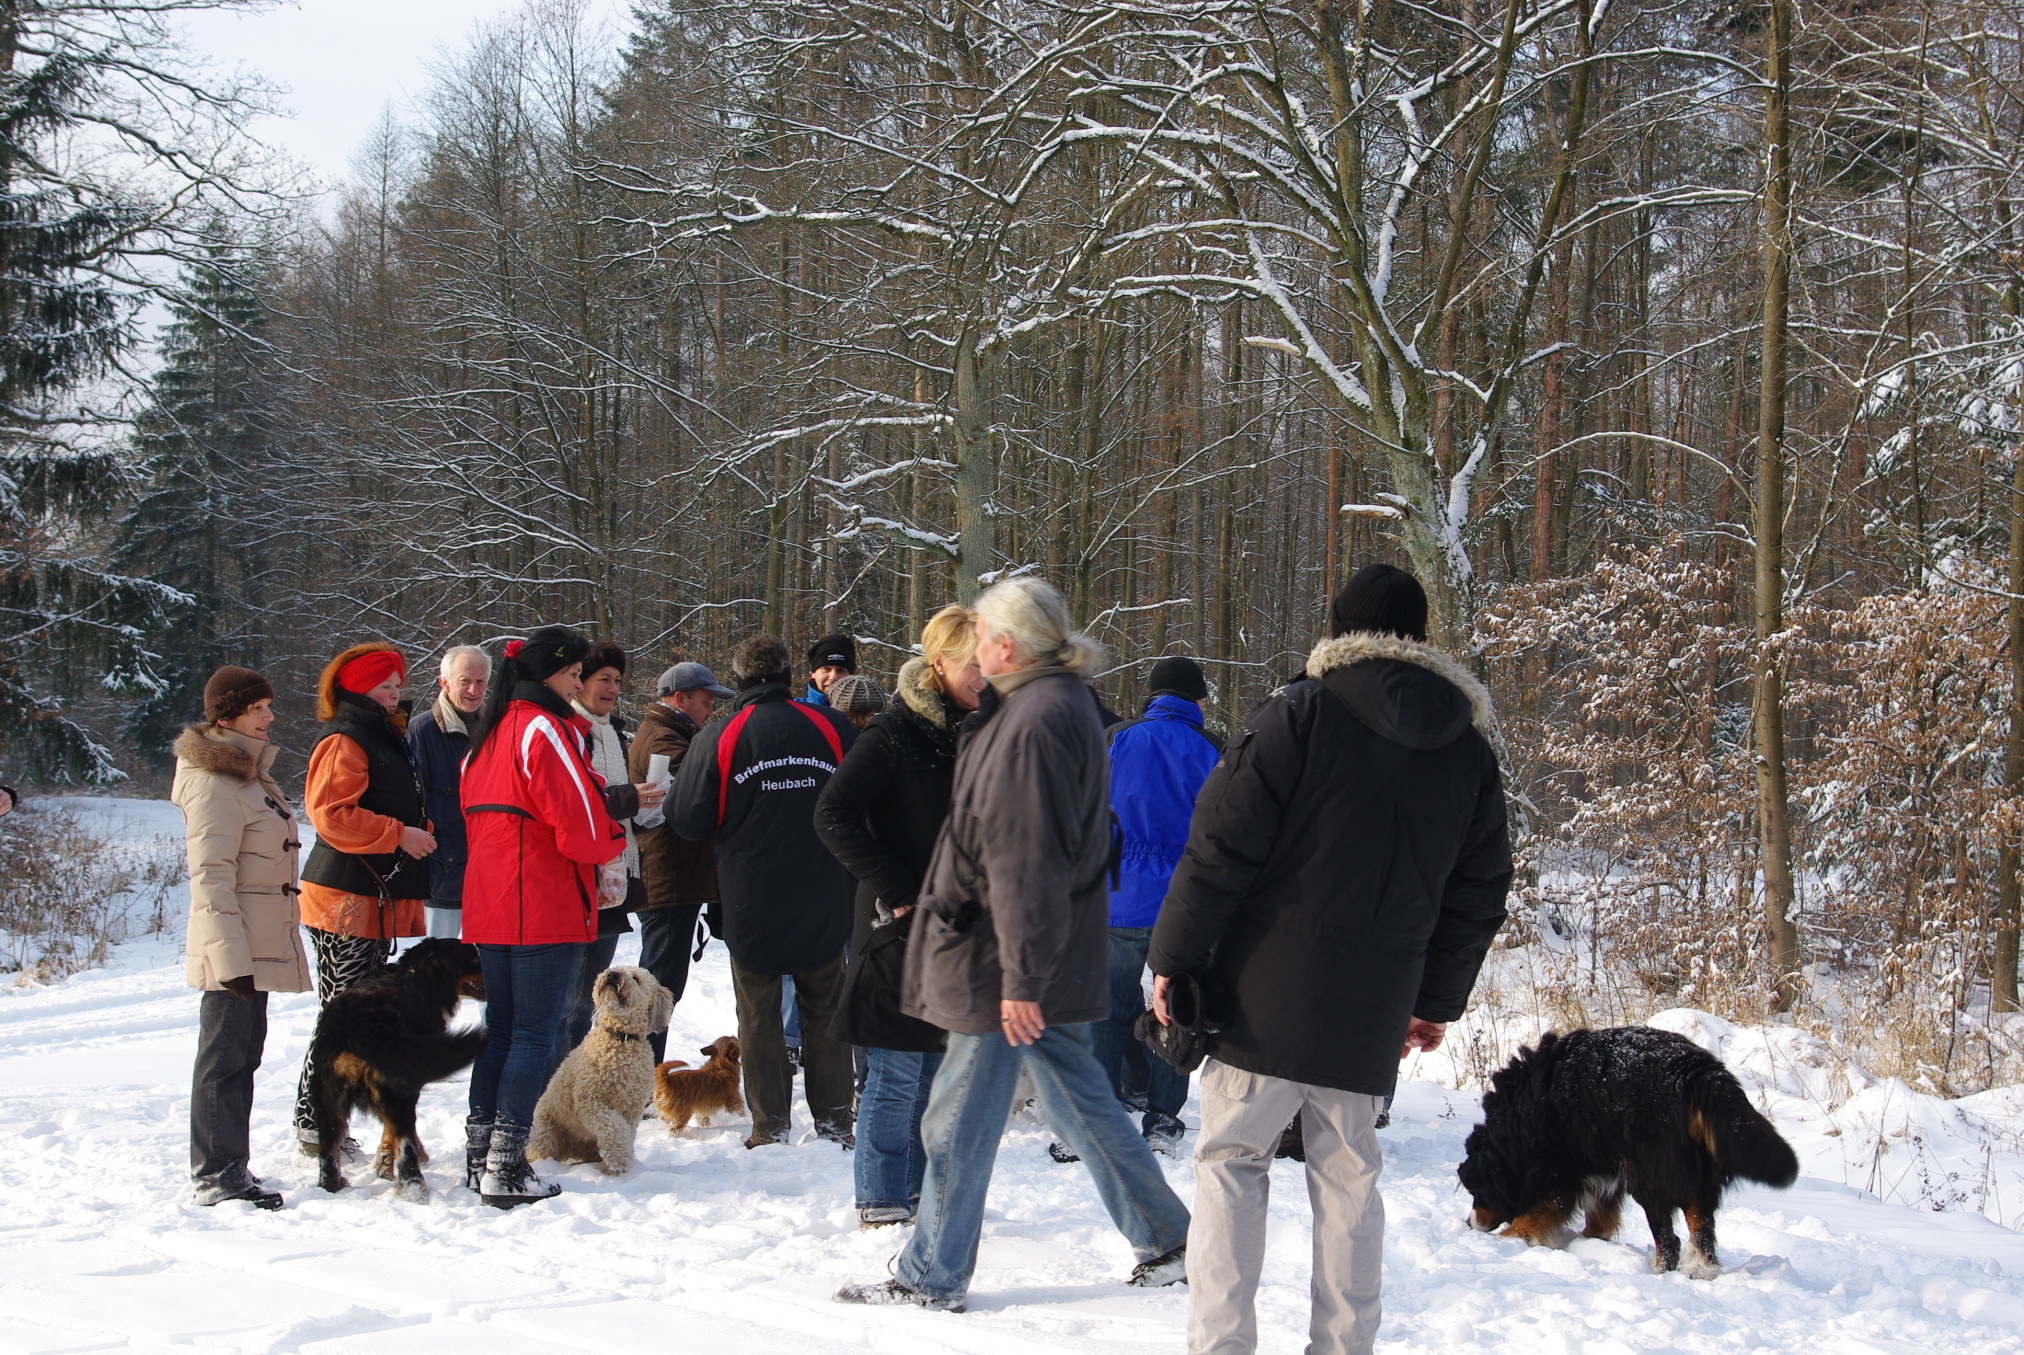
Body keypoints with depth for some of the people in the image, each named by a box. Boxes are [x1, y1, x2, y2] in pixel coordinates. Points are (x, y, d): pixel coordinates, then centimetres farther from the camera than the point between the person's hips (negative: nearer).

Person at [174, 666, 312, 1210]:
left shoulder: (248, 772, 17)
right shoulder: (215, 782, -14)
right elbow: (210, 875, -19)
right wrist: (230, 956, -24)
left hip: (257, 946, 10)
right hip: (233, 946, -10)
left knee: (243, 1053, 13)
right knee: (225, 1056, -5)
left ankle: (229, 1170, 19)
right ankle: (218, 1176, -1)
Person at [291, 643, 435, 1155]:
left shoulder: (387, 738, 20)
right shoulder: (343, 742, -11)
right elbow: (331, 814, -22)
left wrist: (419, 832, 13)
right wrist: (399, 835, -21)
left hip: (378, 899, 10)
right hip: (346, 897, -10)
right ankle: (313, 1127, -2)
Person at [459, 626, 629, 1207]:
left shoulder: (489, 730, 14)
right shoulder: (546, 730, -13)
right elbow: (581, 825, -18)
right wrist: (613, 839, 4)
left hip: (488, 906, 9)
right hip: (544, 908, -9)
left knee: (500, 1026, 15)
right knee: (535, 1033, -5)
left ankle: (479, 1155, 17)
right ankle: (507, 1168, -7)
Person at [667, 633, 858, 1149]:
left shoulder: (718, 738, -10)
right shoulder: (831, 727, -3)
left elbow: (689, 821, -6)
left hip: (751, 907, -2)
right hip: (824, 904, 2)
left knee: (759, 1015, 8)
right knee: (825, 1010, 14)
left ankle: (770, 1127, 7)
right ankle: (834, 1121, 15)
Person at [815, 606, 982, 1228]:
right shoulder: (894, 734, -13)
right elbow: (834, 815, -18)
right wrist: (894, 888, -18)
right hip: (903, 923, -7)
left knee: (939, 1067, 13)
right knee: (897, 1071, -2)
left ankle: (922, 1190, 23)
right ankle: (881, 1201, 7)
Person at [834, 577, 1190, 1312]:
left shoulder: (1034, 723, -21)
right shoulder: (1063, 702, 12)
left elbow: (1026, 862, -24)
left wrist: (1020, 979, -24)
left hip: (1004, 955, -10)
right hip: (1053, 955, 10)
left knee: (960, 1121, 1)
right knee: (1079, 1099, 16)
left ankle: (931, 1277, 12)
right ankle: (1167, 1240, 20)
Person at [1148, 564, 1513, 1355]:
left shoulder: (1298, 716, -8)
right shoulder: (1469, 753, 8)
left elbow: (1221, 850, -12)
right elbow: (1478, 896, 14)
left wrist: (1174, 957, -4)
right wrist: (1437, 1001, 23)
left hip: (1266, 998, -4)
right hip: (1372, 1020, 4)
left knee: (1231, 1159, 5)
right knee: (1349, 1175, 12)